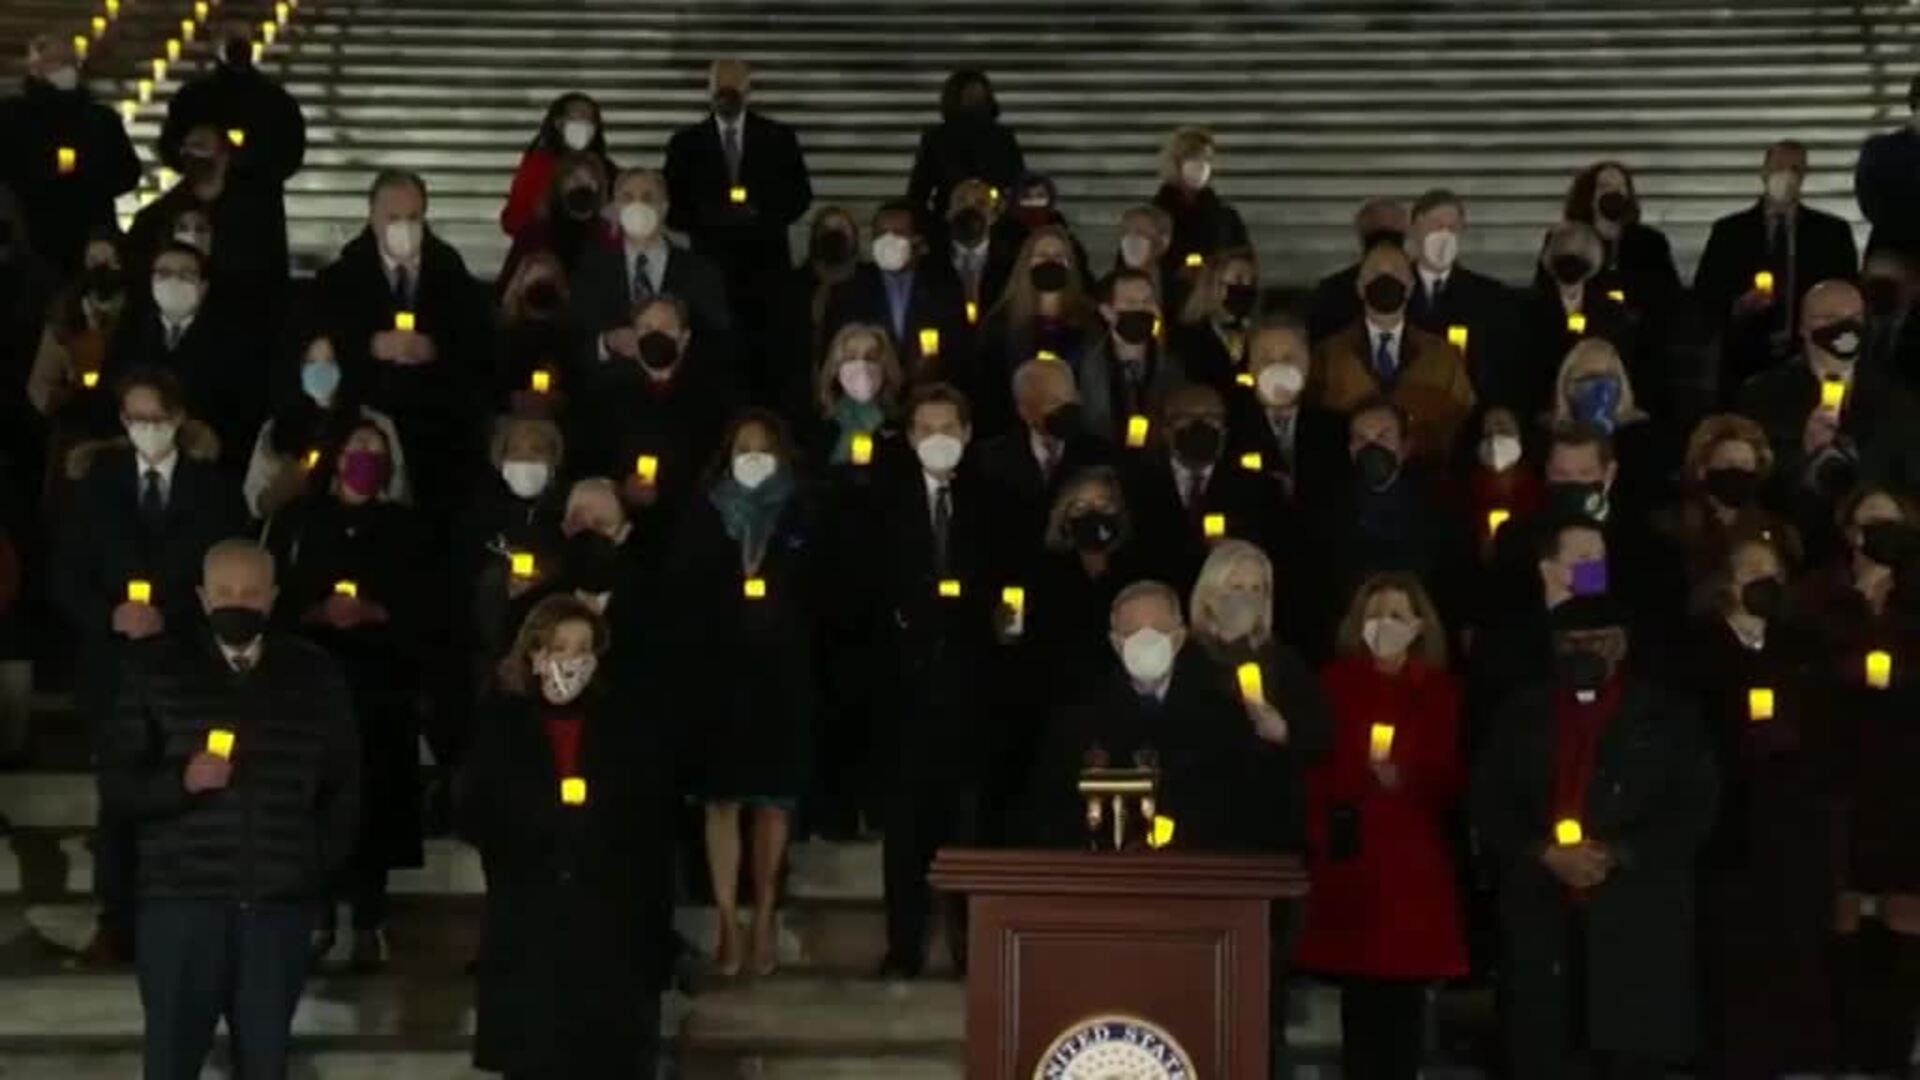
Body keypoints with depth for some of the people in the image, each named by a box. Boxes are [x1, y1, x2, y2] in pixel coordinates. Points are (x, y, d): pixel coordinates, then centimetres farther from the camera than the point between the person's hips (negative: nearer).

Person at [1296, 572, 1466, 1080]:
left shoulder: (1441, 690, 8)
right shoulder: (1335, 683, 5)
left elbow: (1453, 781, 5)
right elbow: (1312, 770, 3)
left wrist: (1407, 781, -12)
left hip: (1417, 864, 1)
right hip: (1349, 859, -1)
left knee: (1406, 993, -1)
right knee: (1358, 992, -1)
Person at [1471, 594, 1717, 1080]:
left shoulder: (1667, 713, 9)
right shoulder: (1521, 713, 15)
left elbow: (1696, 808, 1)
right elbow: (1488, 804, 9)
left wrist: (1618, 856, -11)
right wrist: (1543, 854, -8)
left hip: (1636, 920, -2)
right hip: (1541, 917, 2)